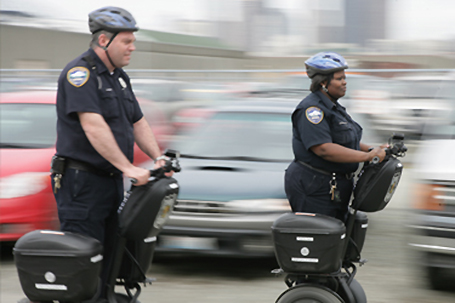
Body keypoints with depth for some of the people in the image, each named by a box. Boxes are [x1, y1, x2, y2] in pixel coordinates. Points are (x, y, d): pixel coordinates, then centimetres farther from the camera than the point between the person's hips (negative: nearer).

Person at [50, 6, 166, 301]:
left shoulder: (119, 77, 15)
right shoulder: (79, 72, -15)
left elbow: (138, 122, 19)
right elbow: (93, 126, -25)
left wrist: (158, 158, 4)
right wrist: (128, 167, -28)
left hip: (111, 179, 9)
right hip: (82, 180, -9)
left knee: (107, 256, 12)